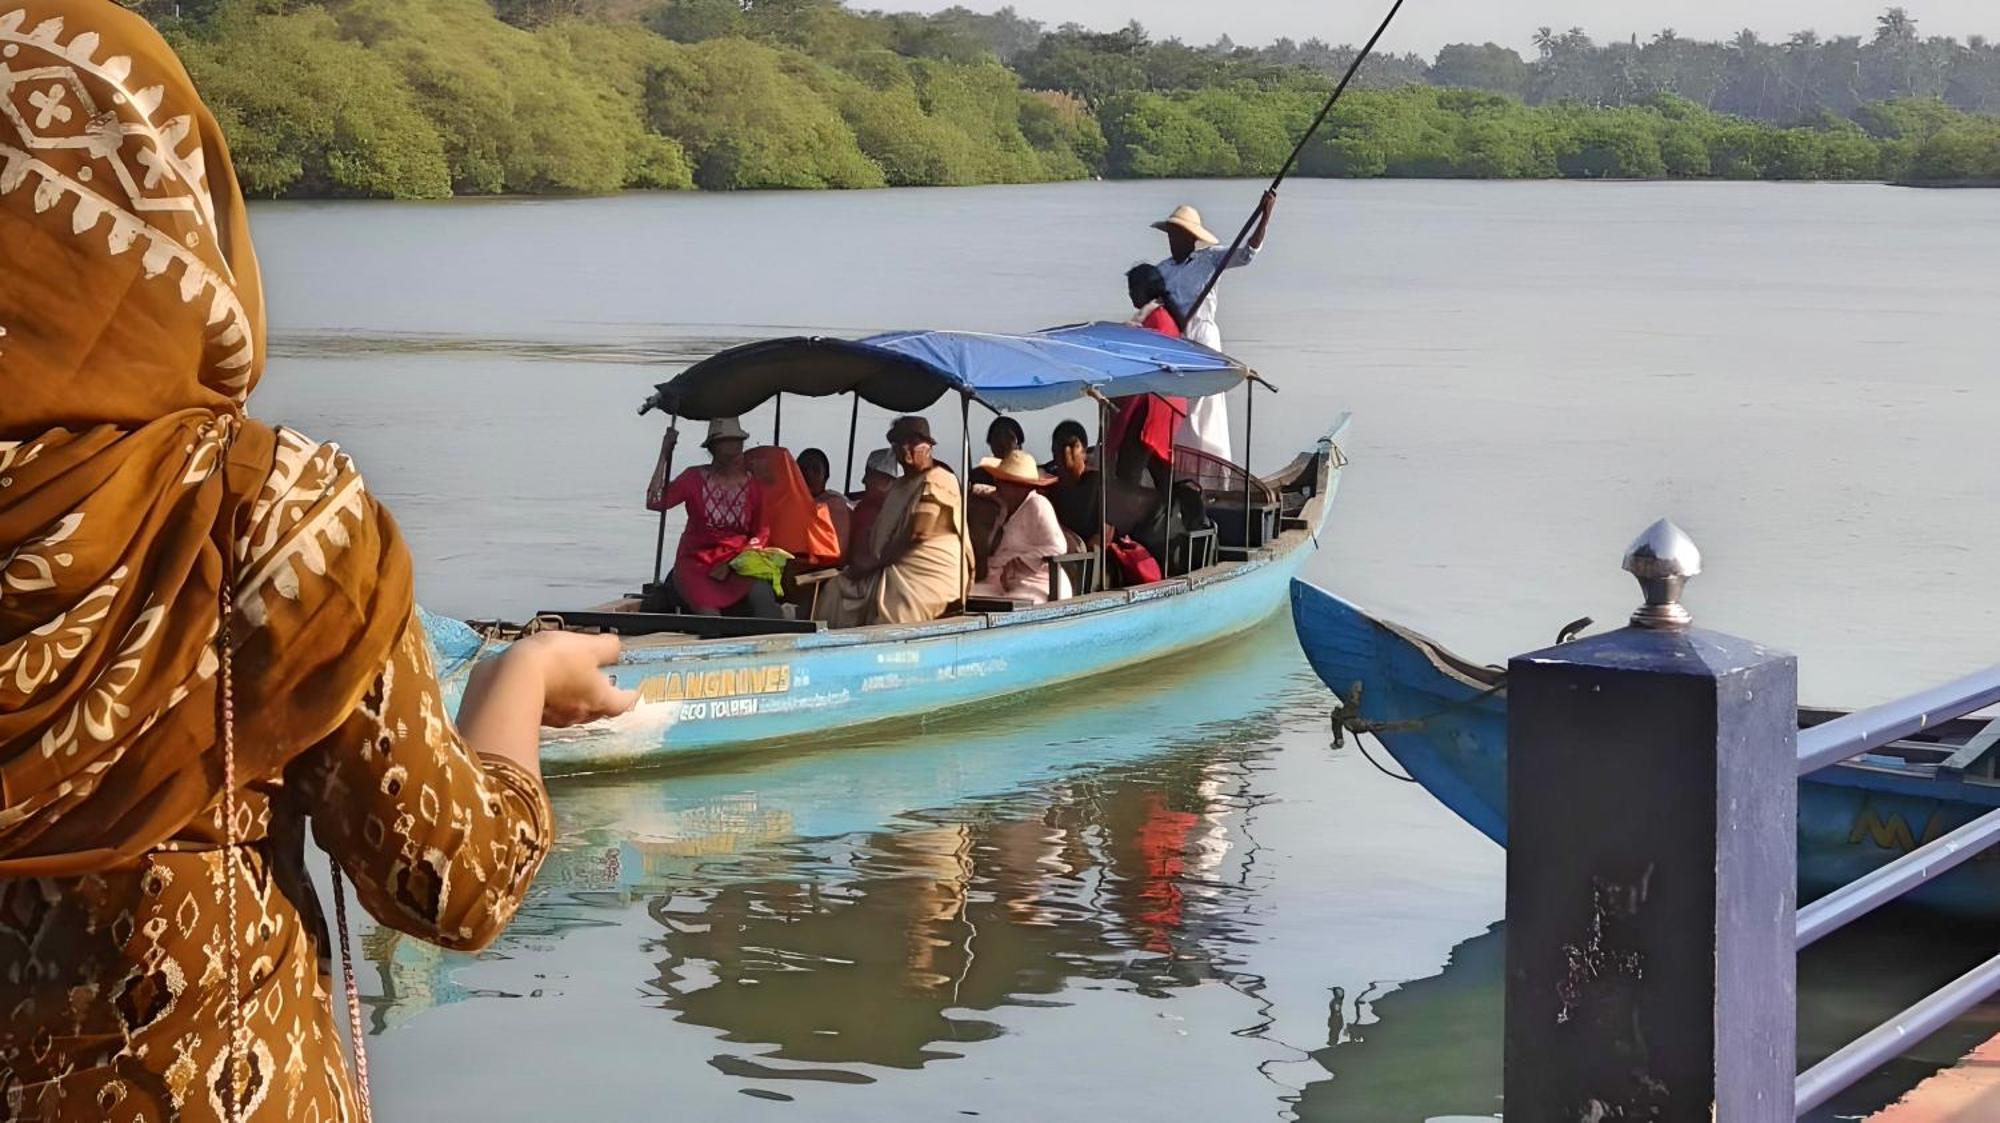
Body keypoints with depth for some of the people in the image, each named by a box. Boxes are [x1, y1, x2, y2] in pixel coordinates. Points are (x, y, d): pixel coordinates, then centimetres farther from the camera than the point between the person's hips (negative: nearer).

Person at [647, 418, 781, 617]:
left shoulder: (753, 486, 7)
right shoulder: (695, 478, 5)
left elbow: (762, 533, 8)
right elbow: (655, 502, -7)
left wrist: (732, 563, -7)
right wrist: (664, 455, -5)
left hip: (735, 565, 1)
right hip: (695, 563, -1)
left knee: (762, 594, -32)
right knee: (709, 613, -32)